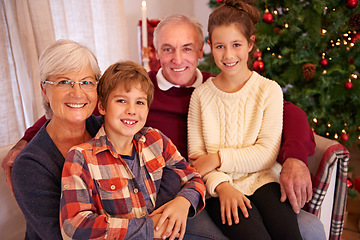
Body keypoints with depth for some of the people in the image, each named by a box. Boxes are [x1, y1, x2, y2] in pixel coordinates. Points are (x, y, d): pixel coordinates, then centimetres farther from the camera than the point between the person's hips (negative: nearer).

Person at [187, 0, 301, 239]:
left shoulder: (269, 90, 3)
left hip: (263, 180, 1)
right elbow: (196, 154, 2)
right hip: (220, 187, 0)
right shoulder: (201, 95, 5)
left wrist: (217, 159, -10)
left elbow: (267, 153, -3)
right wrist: (221, 185, -14)